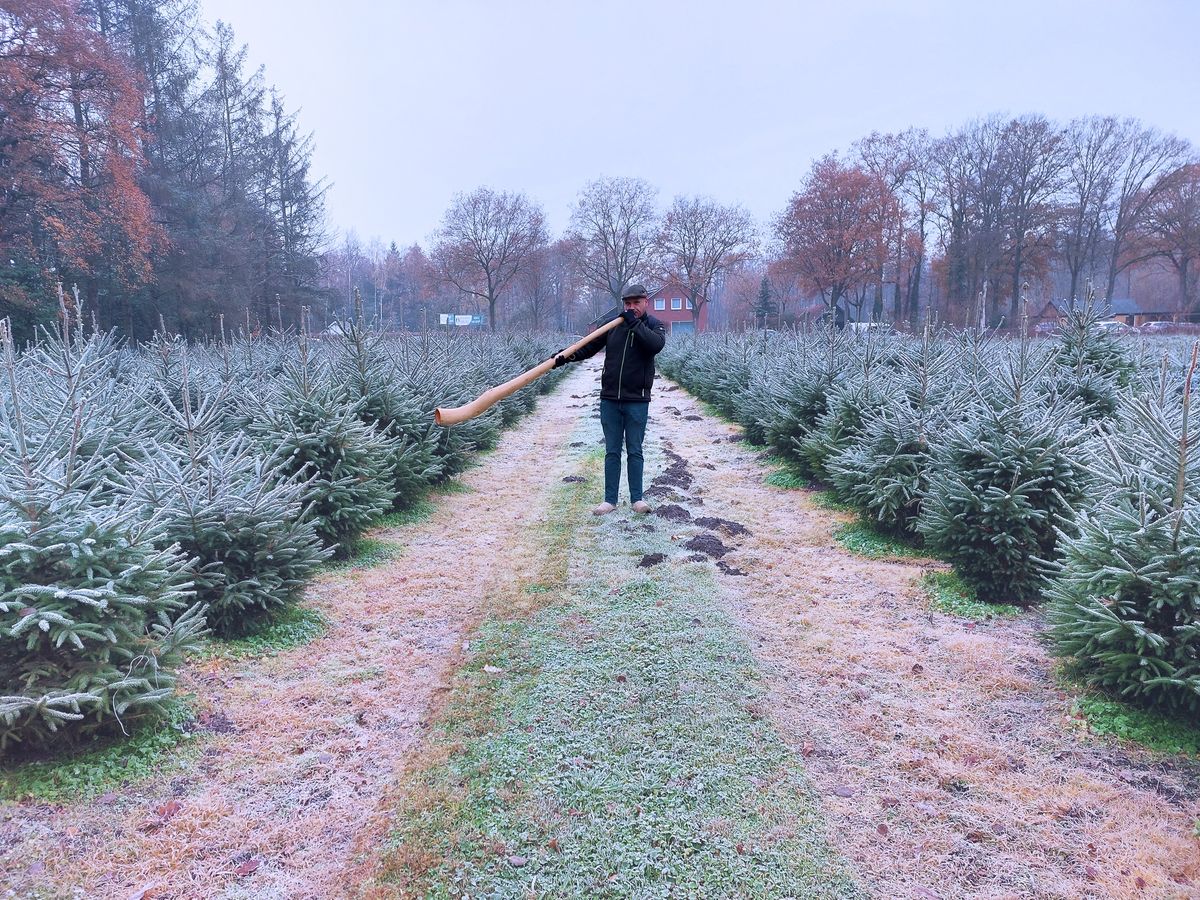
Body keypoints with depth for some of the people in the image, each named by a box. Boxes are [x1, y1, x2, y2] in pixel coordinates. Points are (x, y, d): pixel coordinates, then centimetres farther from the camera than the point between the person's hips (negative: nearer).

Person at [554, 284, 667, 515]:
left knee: (634, 451, 4)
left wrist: (635, 322, -20)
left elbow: (656, 344, -22)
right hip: (609, 399, 3)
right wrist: (566, 357, -12)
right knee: (611, 451, 6)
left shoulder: (654, 325, 0)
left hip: (637, 401, -3)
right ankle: (610, 499, 12)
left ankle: (637, 498, 13)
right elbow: (589, 347, 4)